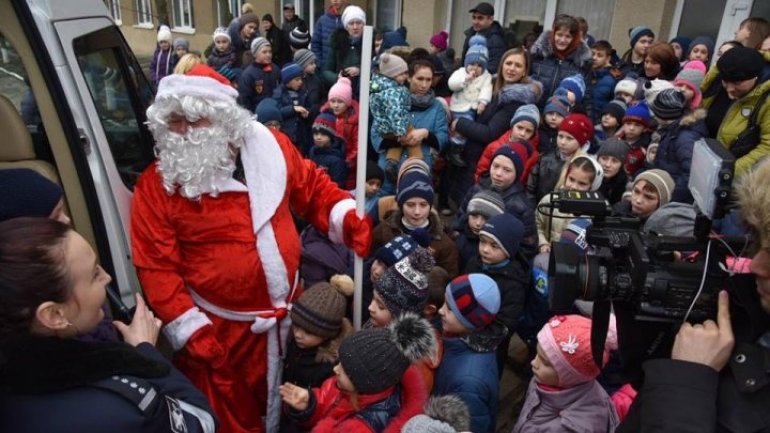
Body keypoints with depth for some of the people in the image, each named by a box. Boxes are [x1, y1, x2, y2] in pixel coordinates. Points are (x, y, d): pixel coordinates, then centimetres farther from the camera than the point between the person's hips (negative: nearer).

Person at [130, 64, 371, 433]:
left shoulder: (269, 147, -7)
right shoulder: (155, 186, -14)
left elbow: (313, 188, 6)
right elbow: (157, 267, -13)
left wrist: (350, 222, -10)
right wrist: (191, 331, -16)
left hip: (289, 310, 4)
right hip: (221, 328, -3)